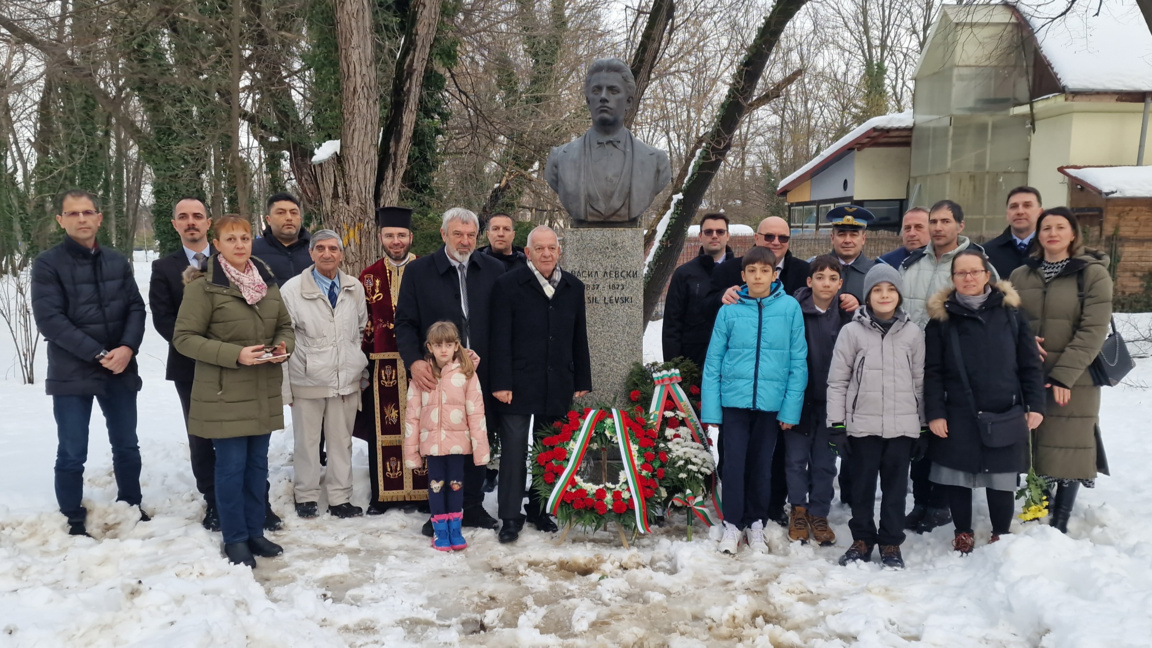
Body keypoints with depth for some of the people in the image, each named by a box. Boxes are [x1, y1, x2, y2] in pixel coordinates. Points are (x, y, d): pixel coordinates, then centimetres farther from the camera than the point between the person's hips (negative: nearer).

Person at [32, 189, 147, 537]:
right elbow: (49, 319, -13)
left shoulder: (117, 261, 8)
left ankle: (131, 508, 30)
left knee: (127, 446, 13)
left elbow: (136, 307, 5)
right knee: (72, 454, 2)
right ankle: (74, 523, 17)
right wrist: (98, 354, -18)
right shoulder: (48, 263, -5)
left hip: (120, 370, 4)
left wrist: (128, 348, -13)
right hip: (71, 374, -4)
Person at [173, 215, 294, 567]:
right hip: (224, 393, -5)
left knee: (258, 463, 13)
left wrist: (284, 346, -7)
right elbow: (184, 337, -11)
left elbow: (285, 326, 16)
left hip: (264, 393, 5)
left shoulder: (267, 282, 7)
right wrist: (234, 354, -20)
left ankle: (255, 531, 26)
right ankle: (235, 538, 16)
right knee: (232, 465, 1)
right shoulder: (203, 286, -10)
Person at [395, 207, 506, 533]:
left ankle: (472, 506, 26)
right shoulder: (419, 271, 0)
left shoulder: (494, 270, 4)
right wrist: (414, 361, -16)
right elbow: (405, 323, 0)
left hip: (481, 374, 2)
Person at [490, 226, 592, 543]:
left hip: (558, 386, 4)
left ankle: (540, 510, 25)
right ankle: (510, 517, 8)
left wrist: (582, 381, 10)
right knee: (514, 451, -1)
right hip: (519, 384, -4)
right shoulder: (508, 284, -3)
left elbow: (579, 338, 12)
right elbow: (501, 338, -7)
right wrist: (501, 383, -11)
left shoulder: (574, 287, 9)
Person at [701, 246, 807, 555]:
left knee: (761, 465, 11)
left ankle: (756, 523, 27)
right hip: (734, 399, 0)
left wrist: (791, 407, -6)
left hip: (771, 402, 0)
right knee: (733, 464, 0)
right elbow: (713, 362, 1)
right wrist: (710, 408, -3)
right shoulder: (730, 310, -1)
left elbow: (798, 361, -1)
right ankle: (732, 524, 16)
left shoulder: (790, 308, -2)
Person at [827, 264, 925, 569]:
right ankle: (862, 540, 23)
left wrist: (923, 426, 10)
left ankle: (891, 543, 21)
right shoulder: (851, 331, -1)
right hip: (862, 425, -1)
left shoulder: (913, 332, 5)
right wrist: (837, 425, -4)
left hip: (902, 426, 1)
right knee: (862, 486, 8)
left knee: (895, 487, 8)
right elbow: (837, 381, -1)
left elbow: (919, 381, 10)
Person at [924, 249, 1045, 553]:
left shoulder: (1010, 312, 4)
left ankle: (1001, 535, 27)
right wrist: (934, 412, -7)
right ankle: (963, 533, 26)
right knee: (956, 477, 6)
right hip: (958, 415, 0)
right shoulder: (941, 317, 1)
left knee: (1002, 480, 6)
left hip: (1004, 413, 0)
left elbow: (1030, 364, 5)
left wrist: (1035, 405, -1)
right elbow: (932, 371, -1)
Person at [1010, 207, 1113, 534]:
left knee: (1069, 448, 0)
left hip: (1074, 380, -3)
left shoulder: (1093, 273, -2)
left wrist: (1063, 375, -17)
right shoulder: (1020, 275, 9)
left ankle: (1060, 523, 11)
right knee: (1036, 446, 5)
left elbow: (1093, 331, -10)